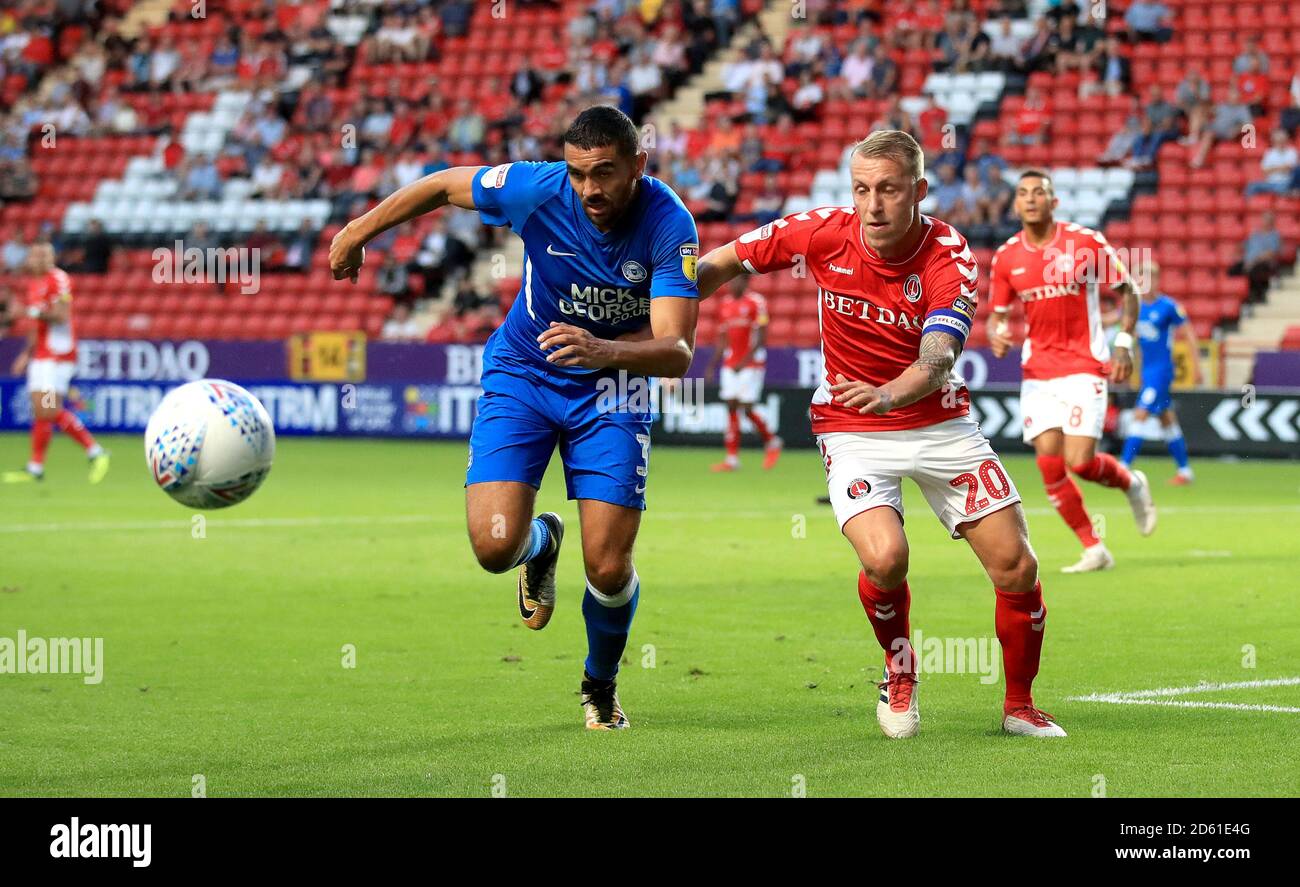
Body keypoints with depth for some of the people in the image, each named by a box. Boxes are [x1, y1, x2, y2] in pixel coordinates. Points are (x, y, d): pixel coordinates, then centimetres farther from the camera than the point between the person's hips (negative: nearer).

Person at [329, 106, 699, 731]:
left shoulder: (670, 226, -24)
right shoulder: (536, 189, -21)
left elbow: (677, 352, -31)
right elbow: (442, 185, -2)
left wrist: (603, 350, -50)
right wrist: (358, 231, 8)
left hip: (610, 384, -1)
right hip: (521, 372, 1)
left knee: (608, 568, -10)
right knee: (494, 545, -18)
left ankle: (601, 685, 23)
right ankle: (541, 543, 23)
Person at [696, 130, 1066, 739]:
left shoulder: (949, 256, -19)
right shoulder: (824, 234, -14)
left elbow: (937, 360, -34)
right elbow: (724, 263, 1)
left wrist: (889, 394, -54)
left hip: (940, 423, 1)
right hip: (852, 430, -1)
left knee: (1016, 567, -5)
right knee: (884, 558, -26)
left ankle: (1019, 706, 19)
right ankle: (899, 674, 6)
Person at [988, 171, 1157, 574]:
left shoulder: (1086, 242, -7)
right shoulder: (1006, 257, 2)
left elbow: (1127, 291, 4)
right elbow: (997, 314, 12)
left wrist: (1124, 343, -6)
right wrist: (997, 336, -11)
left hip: (1084, 367, -3)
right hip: (1037, 371, 4)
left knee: (1079, 462, -13)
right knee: (1049, 462, -7)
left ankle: (1132, 483, 21)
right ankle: (1094, 549, 5)